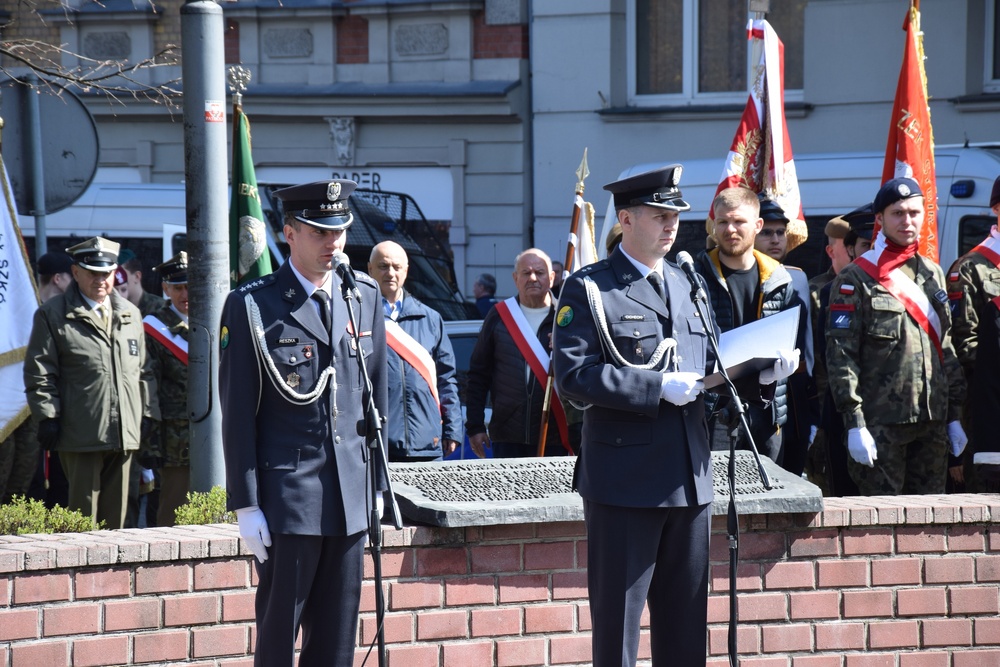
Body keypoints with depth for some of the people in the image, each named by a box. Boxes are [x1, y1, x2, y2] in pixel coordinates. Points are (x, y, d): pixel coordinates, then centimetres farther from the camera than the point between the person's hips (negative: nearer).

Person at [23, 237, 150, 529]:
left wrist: (144, 417, 15)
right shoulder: (53, 315, 1)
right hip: (81, 436, -5)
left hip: (124, 437, 5)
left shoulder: (130, 314, 16)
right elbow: (39, 373, -2)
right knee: (83, 513, -4)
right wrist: (48, 417, -10)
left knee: (115, 516, 9)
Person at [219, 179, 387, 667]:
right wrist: (246, 505, -9)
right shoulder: (251, 306, -5)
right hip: (287, 496, -4)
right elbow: (238, 413, -5)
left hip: (351, 496, 5)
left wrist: (377, 484, 12)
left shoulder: (365, 297, 10)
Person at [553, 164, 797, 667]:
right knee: (617, 615, 0)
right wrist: (659, 387, -19)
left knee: (686, 616, 11)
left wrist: (762, 373, -2)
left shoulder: (688, 286, 16)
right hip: (624, 479, -6)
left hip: (690, 478, 6)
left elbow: (711, 370, 18)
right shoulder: (588, 289, -4)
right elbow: (573, 376, -14)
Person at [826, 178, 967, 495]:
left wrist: (955, 415, 13)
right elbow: (841, 355, -9)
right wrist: (854, 424, -15)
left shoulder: (933, 274, 16)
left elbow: (947, 349, 18)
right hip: (881, 424, -6)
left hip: (933, 422, 6)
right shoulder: (856, 279, -4)